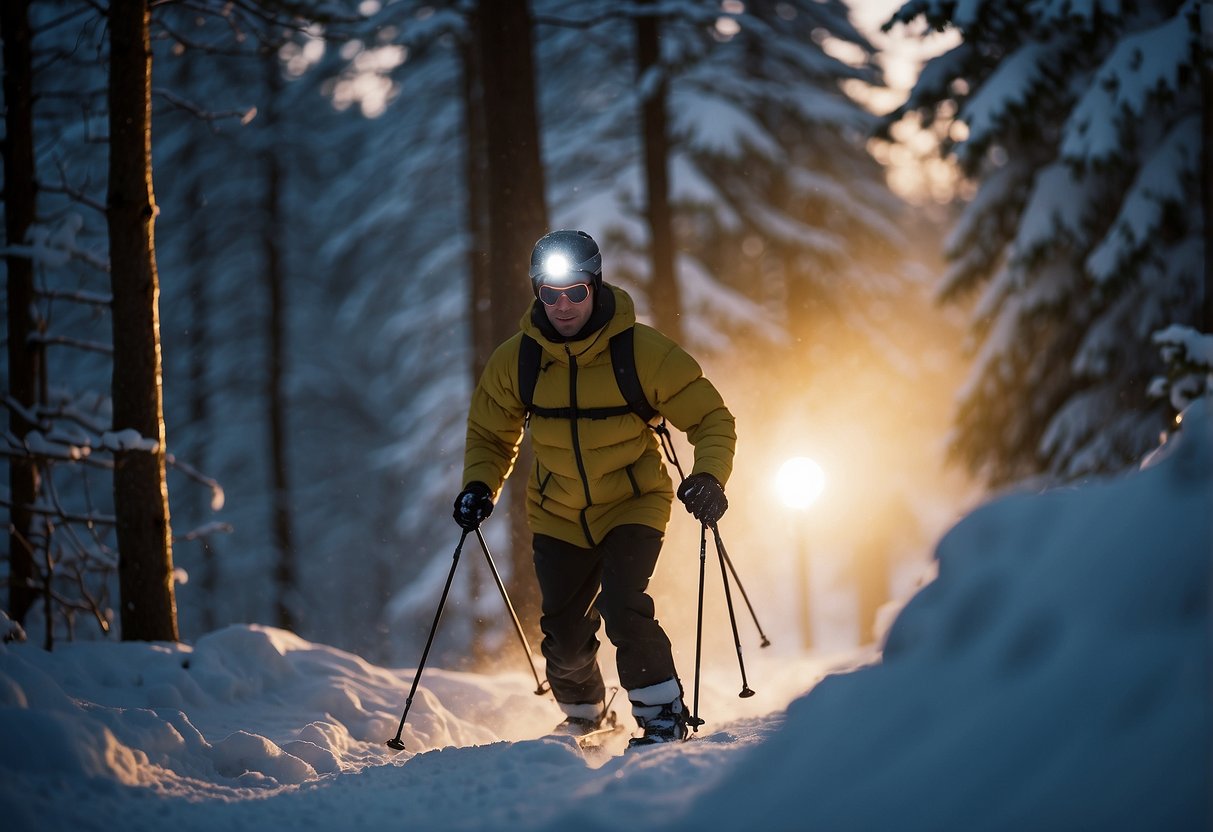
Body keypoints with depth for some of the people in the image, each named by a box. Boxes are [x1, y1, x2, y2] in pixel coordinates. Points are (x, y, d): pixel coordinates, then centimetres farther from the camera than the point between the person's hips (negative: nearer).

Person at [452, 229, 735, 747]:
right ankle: (582, 714, 35)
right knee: (563, 633, 4)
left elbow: (711, 417, -11)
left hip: (634, 506, -3)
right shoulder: (514, 362, -9)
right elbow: (490, 434, 8)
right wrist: (479, 486, -10)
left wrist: (709, 478, -28)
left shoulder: (642, 352, -18)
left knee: (622, 607, -25)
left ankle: (663, 714, -7)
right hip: (559, 516, 3)